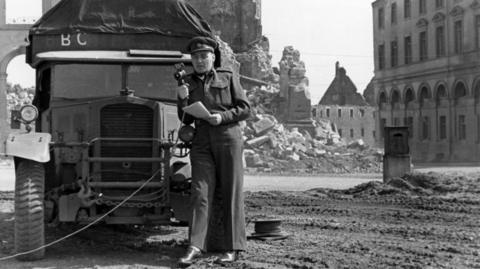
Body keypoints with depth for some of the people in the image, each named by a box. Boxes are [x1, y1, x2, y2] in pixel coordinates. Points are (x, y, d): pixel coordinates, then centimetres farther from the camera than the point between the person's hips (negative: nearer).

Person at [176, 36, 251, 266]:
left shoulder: (228, 78, 8)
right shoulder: (188, 83, 15)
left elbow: (245, 109, 3)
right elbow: (186, 120, 12)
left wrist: (223, 117, -12)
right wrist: (182, 100, -5)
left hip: (228, 138, -2)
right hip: (202, 143, 2)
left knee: (232, 193, -2)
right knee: (200, 193, -8)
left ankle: (232, 248, 0)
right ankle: (196, 246, -13)